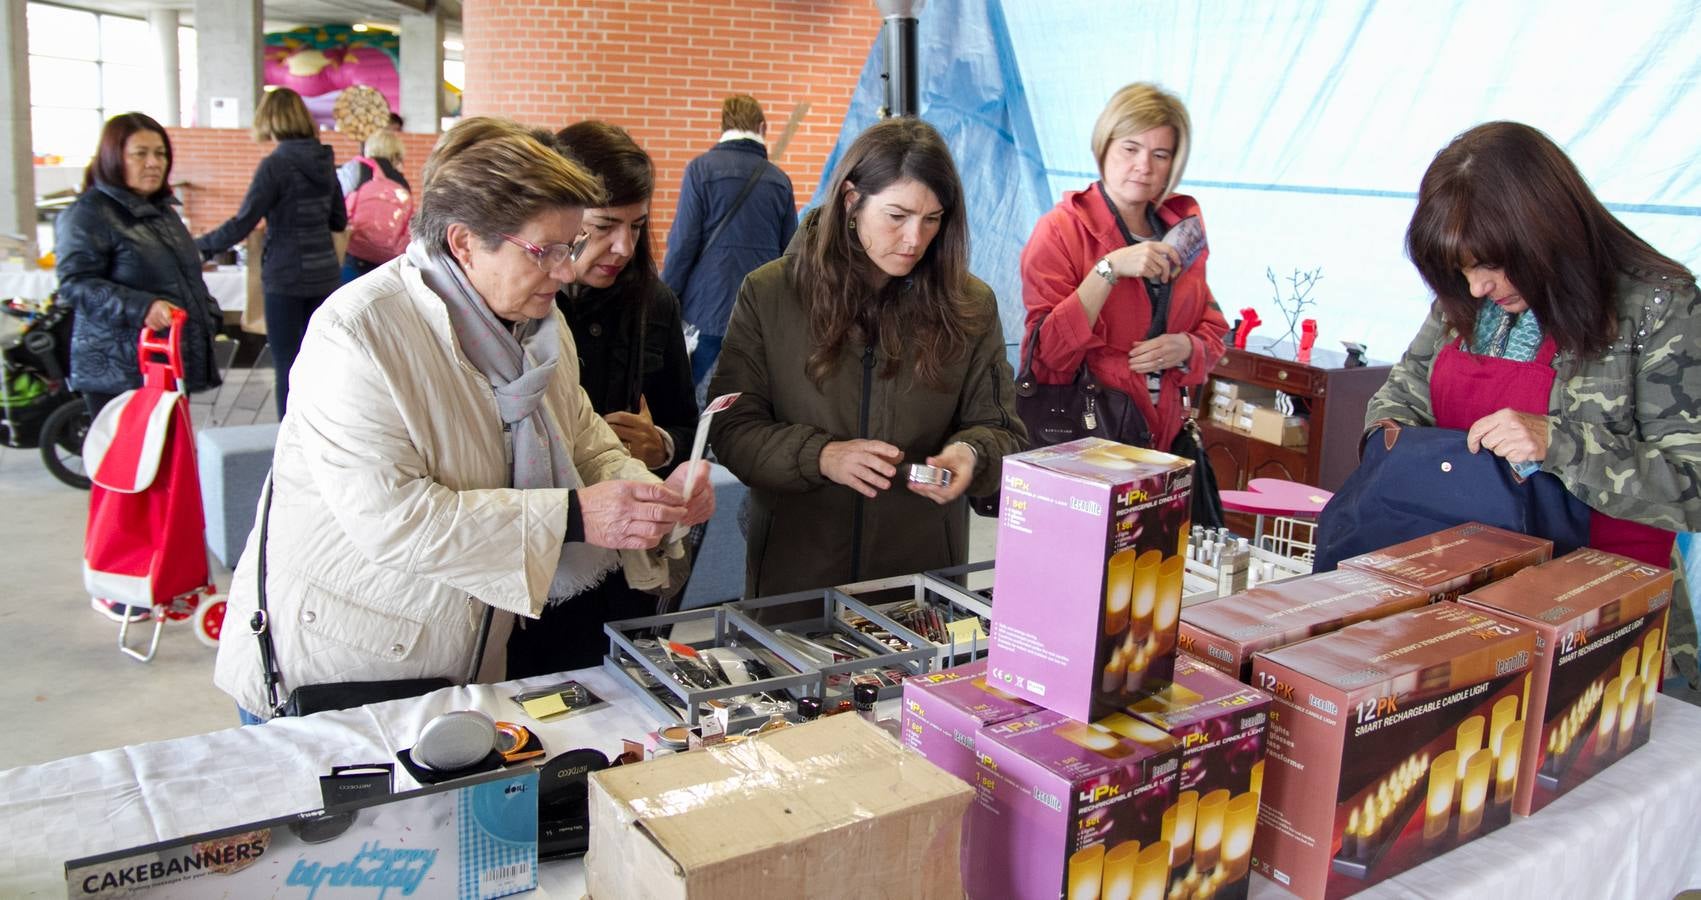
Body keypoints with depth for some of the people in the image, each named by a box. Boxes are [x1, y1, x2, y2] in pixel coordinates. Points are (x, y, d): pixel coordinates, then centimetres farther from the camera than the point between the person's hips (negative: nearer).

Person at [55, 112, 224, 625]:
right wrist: (140, 308, -26)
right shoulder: (88, 215, -8)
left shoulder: (162, 212, 19)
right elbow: (76, 284, -16)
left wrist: (206, 317, 18)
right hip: (118, 371, -8)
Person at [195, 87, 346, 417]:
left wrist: (200, 245, -3)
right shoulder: (324, 161, 6)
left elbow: (242, 224, -14)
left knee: (288, 367, 1)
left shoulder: (275, 165, -12)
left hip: (287, 279, -6)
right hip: (325, 275, 6)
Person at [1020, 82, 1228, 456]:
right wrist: (1109, 269, -21)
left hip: (1163, 436, 5)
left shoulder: (1182, 230, 11)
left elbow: (1213, 331, 18)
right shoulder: (1062, 229, -5)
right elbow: (1049, 352, -14)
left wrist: (1186, 348, -5)